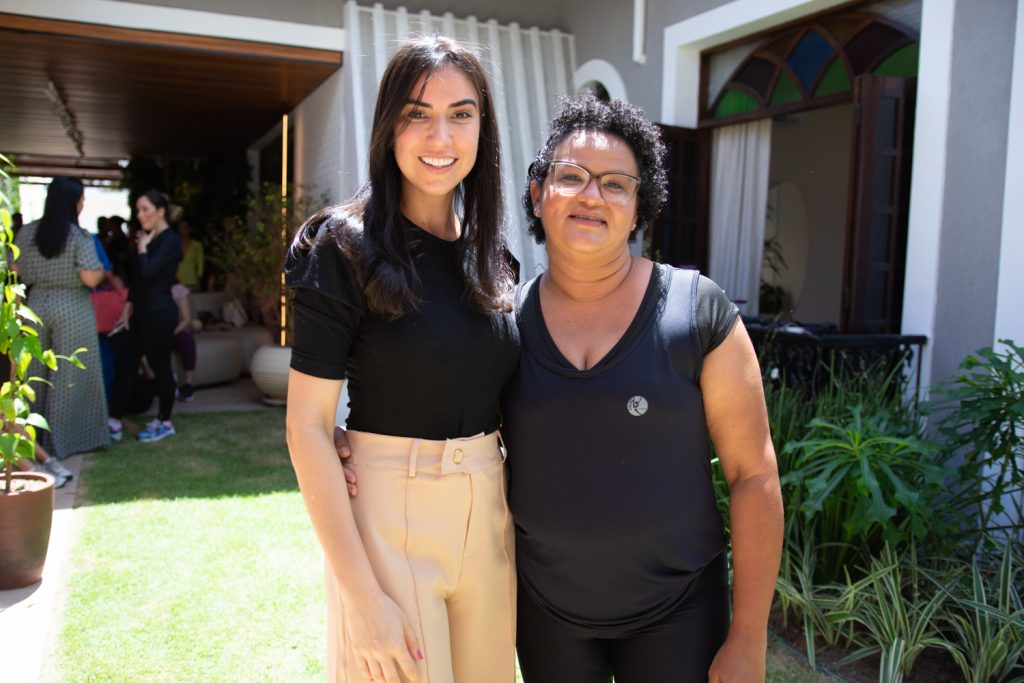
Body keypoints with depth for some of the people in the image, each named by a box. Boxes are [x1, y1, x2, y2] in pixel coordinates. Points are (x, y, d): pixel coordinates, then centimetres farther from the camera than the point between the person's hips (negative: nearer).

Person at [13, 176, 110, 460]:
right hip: (72, 310, -5)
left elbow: (17, 272, 8)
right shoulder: (80, 237, -13)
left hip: (37, 307, 5)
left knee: (36, 373, 14)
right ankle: (61, 440, 10)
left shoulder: (26, 232, 3)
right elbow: (90, 279, -19)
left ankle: (34, 436, 25)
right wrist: (102, 269, 1)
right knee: (69, 375, 4)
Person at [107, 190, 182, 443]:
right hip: (141, 312, 9)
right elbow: (135, 276, 18)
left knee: (160, 366, 2)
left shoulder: (170, 240, -13)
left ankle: (165, 423, 16)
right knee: (124, 363, 8)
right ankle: (115, 422, 13)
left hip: (159, 313, -9)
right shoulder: (148, 238, 13)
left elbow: (148, 272, -23)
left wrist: (142, 247, -9)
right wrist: (129, 306, 12)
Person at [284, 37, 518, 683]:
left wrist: (518, 510, 5)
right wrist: (363, 598, -18)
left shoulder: (489, 255, 5)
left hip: (489, 513, 6)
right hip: (388, 517, -5)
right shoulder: (346, 247, -11)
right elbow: (307, 425, -14)